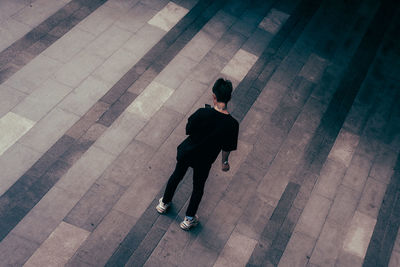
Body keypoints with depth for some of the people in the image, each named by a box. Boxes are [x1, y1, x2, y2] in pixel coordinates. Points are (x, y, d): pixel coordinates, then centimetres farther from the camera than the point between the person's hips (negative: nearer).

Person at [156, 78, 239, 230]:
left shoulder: (202, 113, -27)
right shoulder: (232, 124, -26)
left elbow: (188, 130, -11)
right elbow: (227, 148, -13)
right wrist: (225, 162, 7)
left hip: (186, 152, 1)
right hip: (204, 161, -1)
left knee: (177, 176, 28)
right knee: (198, 187, 24)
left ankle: (164, 203, 51)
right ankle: (189, 219, 40)